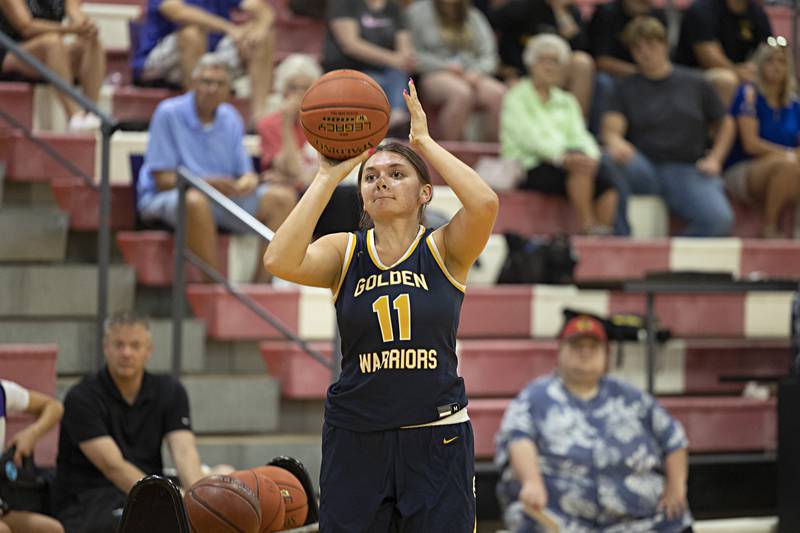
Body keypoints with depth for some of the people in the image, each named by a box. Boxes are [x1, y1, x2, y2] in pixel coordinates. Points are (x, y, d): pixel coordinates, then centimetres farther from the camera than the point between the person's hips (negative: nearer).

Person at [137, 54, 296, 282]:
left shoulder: (230, 118, 12)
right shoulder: (169, 113, -6)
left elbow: (245, 173, 11)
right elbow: (163, 180, -10)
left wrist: (249, 181, -16)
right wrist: (207, 183, -24)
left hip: (223, 198, 6)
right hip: (166, 200, -6)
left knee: (282, 196, -14)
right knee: (196, 201, -42)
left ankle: (261, 283, -20)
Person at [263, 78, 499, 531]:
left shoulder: (444, 251, 0)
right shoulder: (344, 252, 4)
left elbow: (485, 203, -21)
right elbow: (280, 261, -16)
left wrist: (425, 142, -12)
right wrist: (329, 177, -13)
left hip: (435, 441, -1)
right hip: (356, 440, 1)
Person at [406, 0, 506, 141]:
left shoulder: (474, 17, 19)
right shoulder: (418, 12, 7)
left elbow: (488, 55, 13)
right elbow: (414, 55, -1)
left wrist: (477, 71, -9)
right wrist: (446, 66, -12)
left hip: (471, 76, 4)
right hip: (434, 75, -4)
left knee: (498, 93, -29)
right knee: (461, 92, -38)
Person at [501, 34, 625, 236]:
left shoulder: (566, 101, 24)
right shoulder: (517, 98, 5)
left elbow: (579, 135, 10)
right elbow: (528, 136, -10)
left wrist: (591, 156, -13)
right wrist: (564, 157, -25)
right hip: (529, 169, -5)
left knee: (606, 175, -25)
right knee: (580, 164, -33)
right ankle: (587, 227, -33)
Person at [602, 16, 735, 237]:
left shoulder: (696, 84, 14)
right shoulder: (627, 88, 12)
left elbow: (725, 125, 22)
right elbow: (611, 127, -4)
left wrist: (714, 159, 4)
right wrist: (615, 142, -29)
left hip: (688, 171, 0)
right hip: (644, 171, 0)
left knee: (719, 220, -29)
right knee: (613, 159, -35)